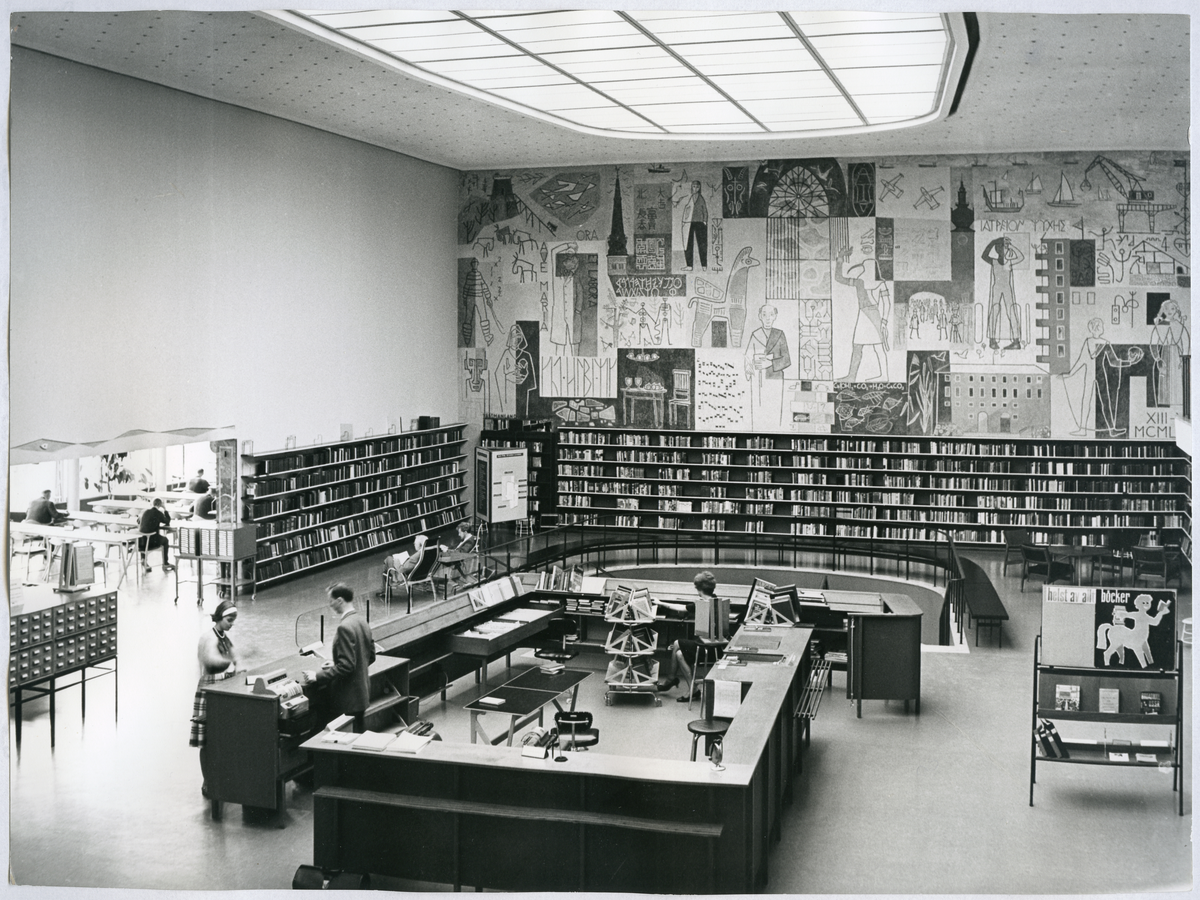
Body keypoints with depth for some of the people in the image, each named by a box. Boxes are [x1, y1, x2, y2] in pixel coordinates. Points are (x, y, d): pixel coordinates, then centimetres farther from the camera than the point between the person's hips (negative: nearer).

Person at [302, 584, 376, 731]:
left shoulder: (345, 627, -21)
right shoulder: (362, 621, 7)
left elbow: (346, 666, -24)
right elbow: (371, 656, 16)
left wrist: (318, 676, -18)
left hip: (349, 697, -9)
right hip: (363, 691, 9)